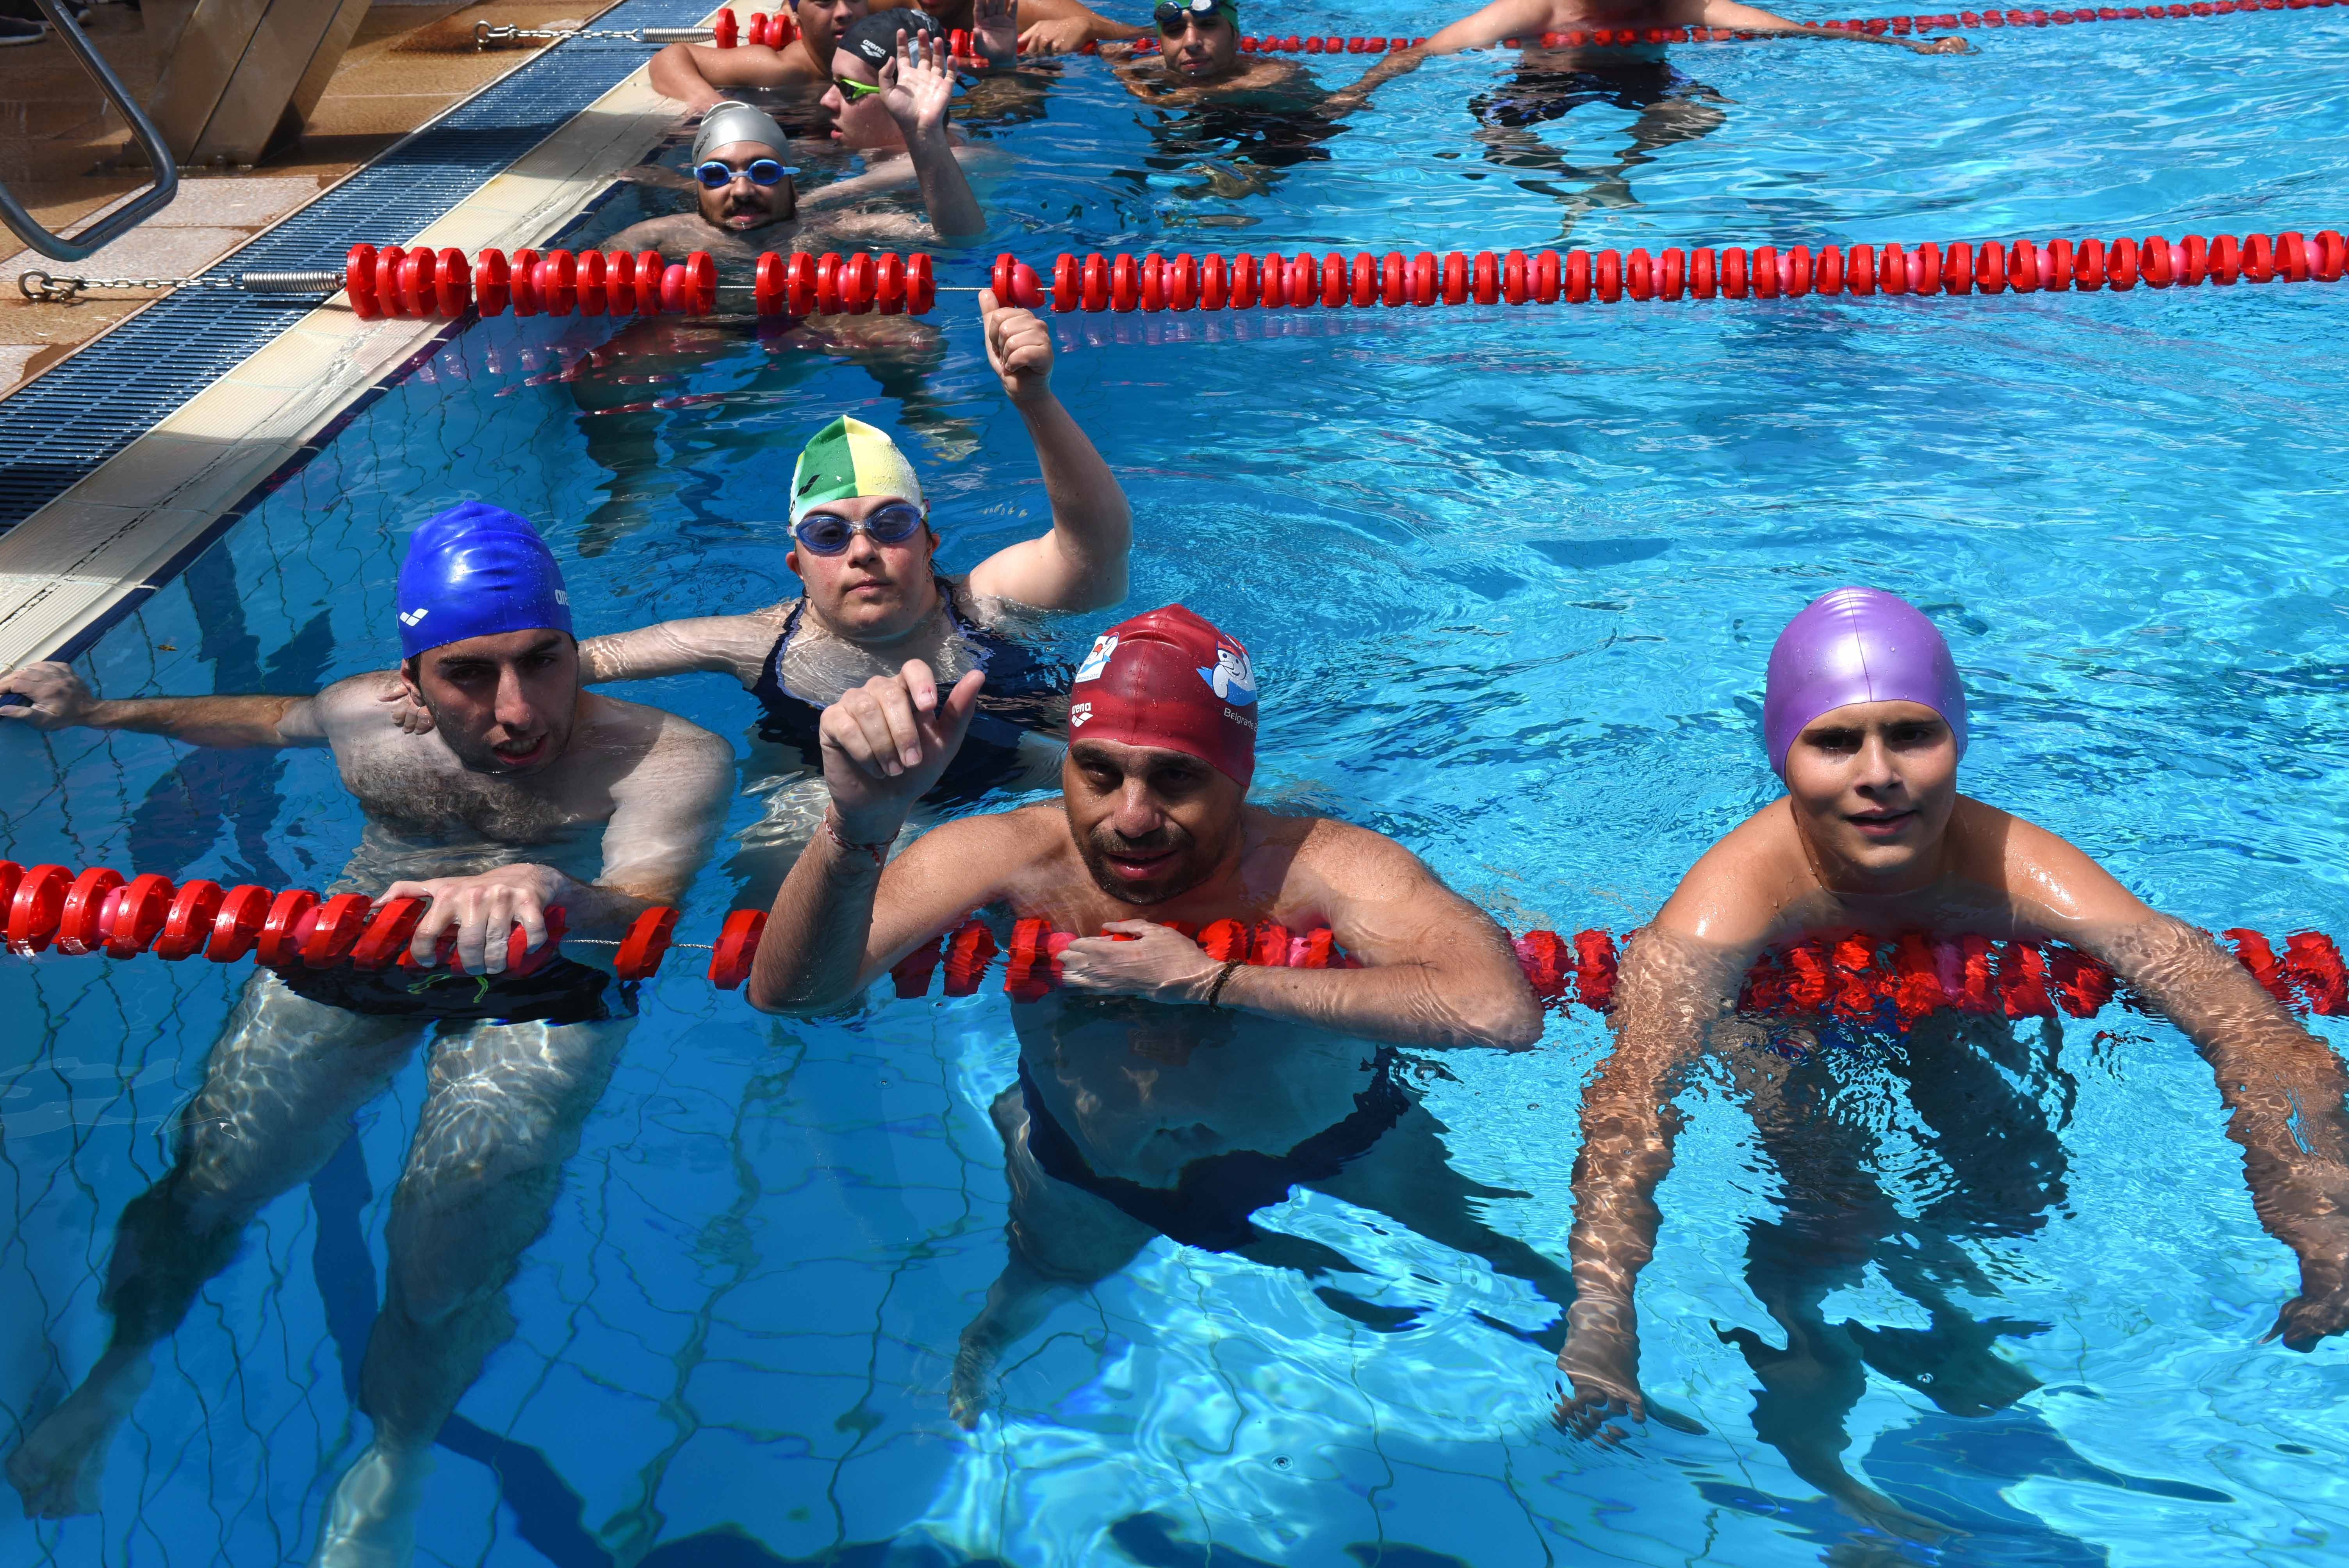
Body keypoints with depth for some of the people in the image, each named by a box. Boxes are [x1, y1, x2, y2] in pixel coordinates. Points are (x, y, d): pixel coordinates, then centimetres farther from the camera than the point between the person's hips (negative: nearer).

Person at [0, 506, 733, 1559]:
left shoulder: (669, 757, -23)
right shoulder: (369, 718, -5)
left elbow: (647, 902, -42)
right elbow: (272, 719, 19)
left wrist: (548, 893, -65)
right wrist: (96, 713, 20)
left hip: (542, 989, -4)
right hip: (350, 956, 4)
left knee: (447, 1257, -18)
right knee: (208, 1181, -3)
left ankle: (392, 1468, 12)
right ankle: (119, 1374, 29)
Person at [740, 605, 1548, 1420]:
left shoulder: (1315, 866, -36)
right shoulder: (1011, 858, -31)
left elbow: (1502, 1010, -53)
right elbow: (789, 994, -40)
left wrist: (1205, 981, -47)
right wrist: (858, 826, -62)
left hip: (1331, 1146, 0)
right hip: (1090, 1176, 0)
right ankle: (987, 1339, 54)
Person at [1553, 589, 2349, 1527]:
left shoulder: (2020, 871, -33)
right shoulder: (1734, 896, -38)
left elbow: (2256, 1031, -36)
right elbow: (1632, 1097, -48)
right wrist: (1600, 1324, -64)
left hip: (1948, 1027, 3)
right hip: (1777, 1035, -3)